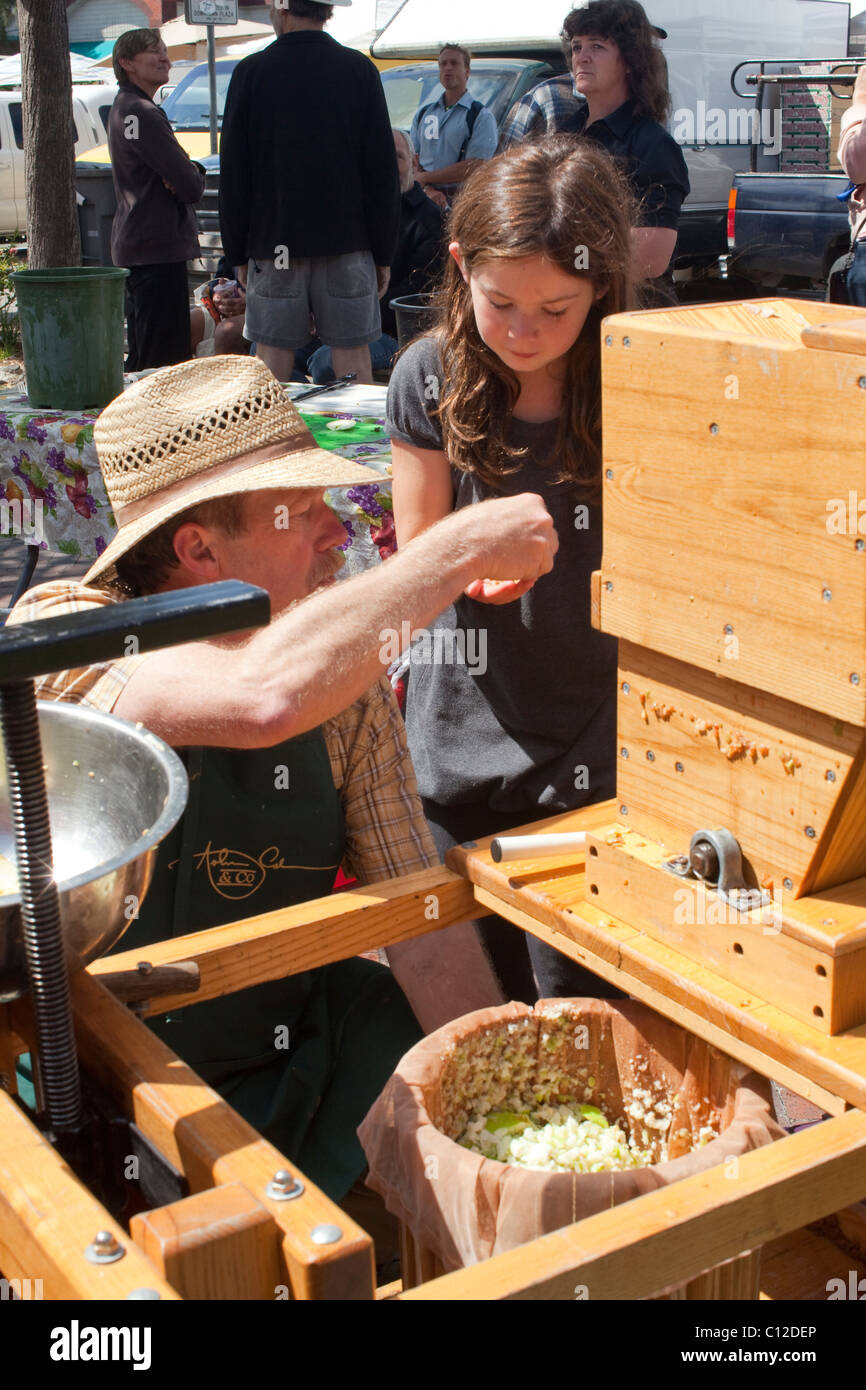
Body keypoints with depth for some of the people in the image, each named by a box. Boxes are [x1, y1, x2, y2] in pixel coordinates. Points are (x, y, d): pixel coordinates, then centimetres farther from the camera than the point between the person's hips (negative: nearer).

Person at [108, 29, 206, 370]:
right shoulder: (143, 114, -15)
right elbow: (192, 187, -19)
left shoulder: (124, 109, 19)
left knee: (143, 357, 18)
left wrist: (185, 171, -4)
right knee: (165, 358, -9)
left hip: (134, 247, 11)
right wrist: (194, 173, 3)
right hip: (158, 249, -11)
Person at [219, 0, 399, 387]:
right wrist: (383, 253, 5)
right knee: (353, 354, 5)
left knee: (273, 354, 6)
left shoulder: (251, 72, -1)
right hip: (348, 242, 0)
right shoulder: (358, 69, 0)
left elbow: (233, 173, 1)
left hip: (274, 243, 0)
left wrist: (238, 253, 8)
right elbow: (382, 170, 0)